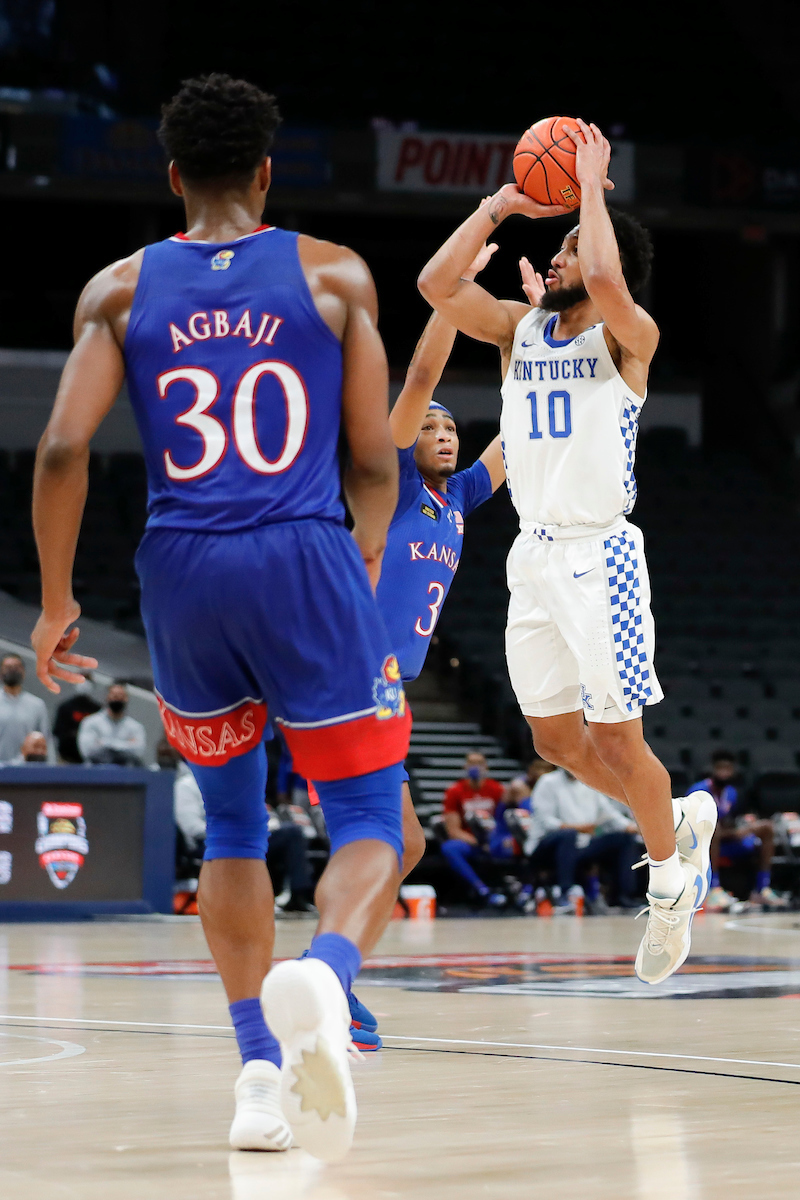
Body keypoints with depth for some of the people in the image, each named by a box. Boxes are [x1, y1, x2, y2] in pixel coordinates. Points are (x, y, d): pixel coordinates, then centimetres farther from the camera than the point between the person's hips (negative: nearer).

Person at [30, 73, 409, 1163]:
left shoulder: (122, 289, 8)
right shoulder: (336, 276, 5)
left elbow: (62, 449, -3)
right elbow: (375, 463, 5)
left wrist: (56, 602, 7)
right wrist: (369, 551, 24)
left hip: (181, 571, 3)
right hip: (305, 559, -2)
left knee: (232, 823, 20)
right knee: (370, 825, 1)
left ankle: (260, 1068, 13)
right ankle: (324, 974, -32)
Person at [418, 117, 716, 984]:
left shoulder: (628, 335, -7)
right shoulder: (518, 328, 10)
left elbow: (605, 279, -29)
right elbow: (436, 286, -3)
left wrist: (592, 187, -17)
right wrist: (499, 207, -4)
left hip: (598, 554, -6)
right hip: (534, 554, 7)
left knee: (619, 736, -3)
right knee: (556, 738, 10)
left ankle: (668, 879, 17)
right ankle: (681, 821, 30)